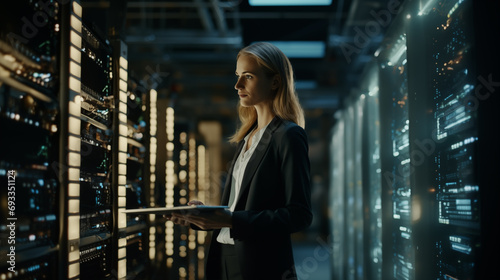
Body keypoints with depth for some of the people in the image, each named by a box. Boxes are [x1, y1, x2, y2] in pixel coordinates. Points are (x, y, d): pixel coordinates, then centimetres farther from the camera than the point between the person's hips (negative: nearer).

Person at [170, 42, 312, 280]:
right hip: (225, 260, 7)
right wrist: (200, 216, 0)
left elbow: (300, 215, -17)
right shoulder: (247, 137, 14)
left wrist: (231, 221, -23)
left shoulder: (289, 136, -10)